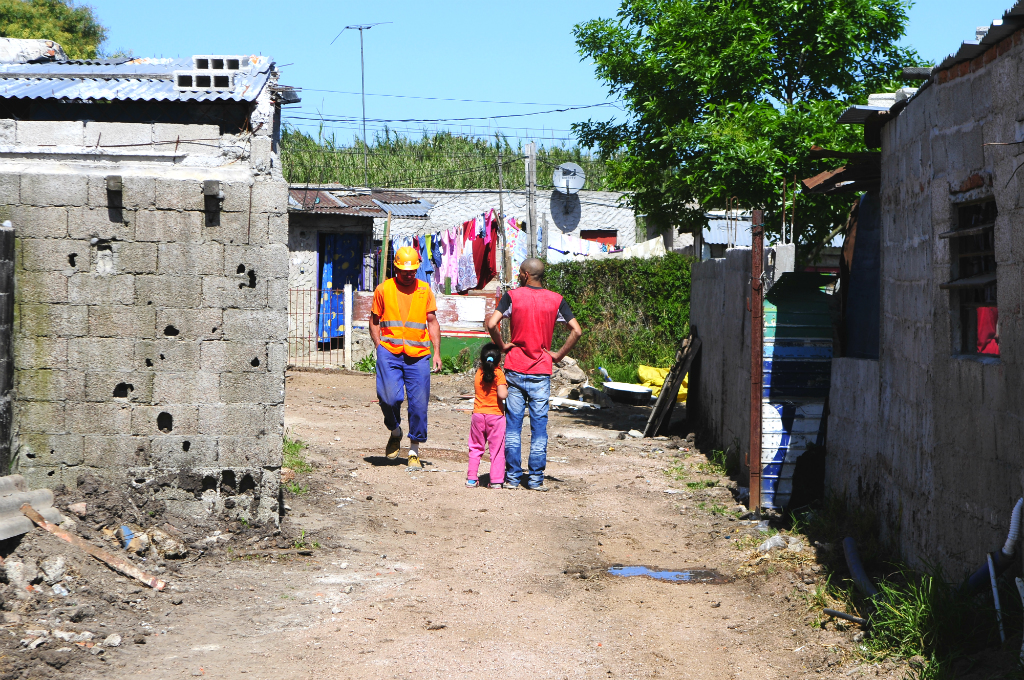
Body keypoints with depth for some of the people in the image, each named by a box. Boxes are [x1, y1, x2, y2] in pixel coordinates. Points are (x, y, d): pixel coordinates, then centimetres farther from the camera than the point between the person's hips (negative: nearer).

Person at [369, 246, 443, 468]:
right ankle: (395, 432, 15)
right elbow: (374, 321, 12)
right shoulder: (383, 289, 5)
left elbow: (432, 322, 14)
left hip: (418, 355, 1)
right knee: (389, 397, -16)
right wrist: (379, 348, 1)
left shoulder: (424, 290, 10)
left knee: (419, 403, -2)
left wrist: (437, 352, 7)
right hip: (389, 351, -1)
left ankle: (414, 451, 11)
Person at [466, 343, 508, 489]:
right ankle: (496, 481, 4)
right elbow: (502, 395, -22)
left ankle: (471, 478, 14)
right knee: (497, 449, 5)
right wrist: (506, 388, -2)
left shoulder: (478, 373, 2)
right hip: (495, 416, -4)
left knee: (476, 448, 15)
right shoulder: (498, 374, -12)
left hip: (478, 415, 4)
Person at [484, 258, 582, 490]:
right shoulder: (556, 300, 1)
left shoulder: (513, 296, -4)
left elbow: (491, 324, -16)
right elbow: (577, 331, -6)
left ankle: (512, 477, 6)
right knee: (539, 426, 5)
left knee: (513, 424, 5)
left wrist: (502, 345, -1)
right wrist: (559, 355, 2)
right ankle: (536, 478, 5)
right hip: (542, 371, 1)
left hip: (515, 369, -1)